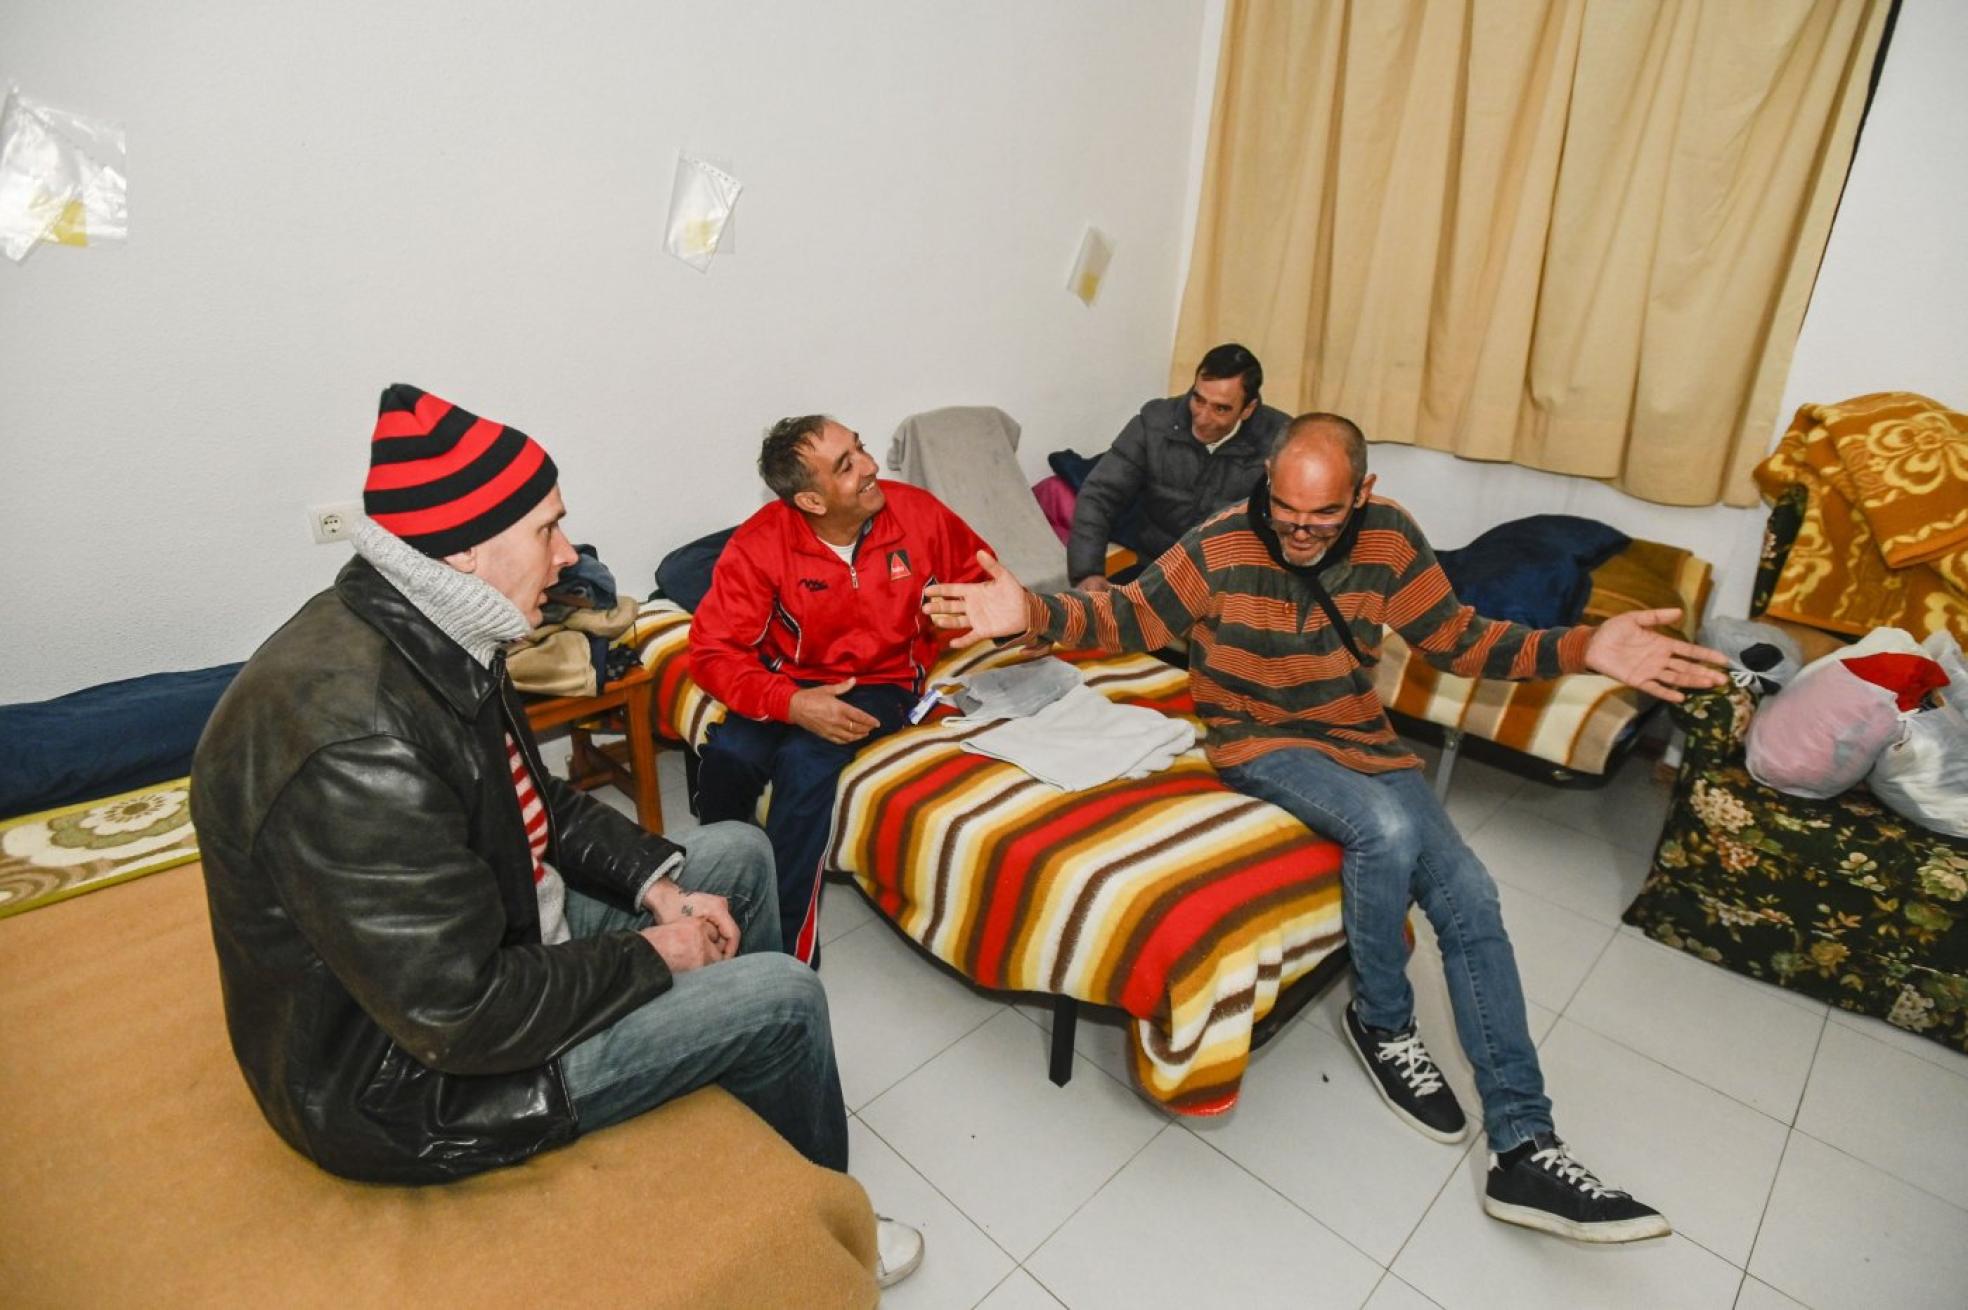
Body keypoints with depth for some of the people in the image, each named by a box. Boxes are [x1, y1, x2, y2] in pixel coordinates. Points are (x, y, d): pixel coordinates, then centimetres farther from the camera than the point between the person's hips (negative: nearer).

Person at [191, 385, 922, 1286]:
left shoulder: (424, 637, -4)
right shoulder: (352, 740, -35)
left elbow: (536, 802, 9)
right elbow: (468, 1019, -31)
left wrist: (657, 883, -2)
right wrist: (649, 956, -17)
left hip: (490, 937, 9)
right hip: (406, 1076, -9)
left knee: (738, 854, 11)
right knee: (782, 996, -11)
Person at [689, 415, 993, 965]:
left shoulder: (916, 512, -12)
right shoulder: (758, 546, -16)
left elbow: (981, 578, 8)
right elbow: (713, 651, -17)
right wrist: (790, 703, -32)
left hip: (881, 680, 0)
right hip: (791, 683, 1)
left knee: (805, 760, -31)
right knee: (728, 754, -29)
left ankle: (786, 948, -17)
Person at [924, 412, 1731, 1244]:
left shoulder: (1390, 538, -6)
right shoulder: (1219, 548, -16)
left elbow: (1458, 638, 0)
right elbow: (1126, 616, -12)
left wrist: (1582, 648, -15)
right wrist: (1033, 612, -31)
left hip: (1361, 738, 5)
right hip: (1260, 741, -4)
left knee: (1469, 898, -9)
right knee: (1387, 828, -32)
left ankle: (1523, 1150, 1)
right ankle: (1382, 1024, -2)